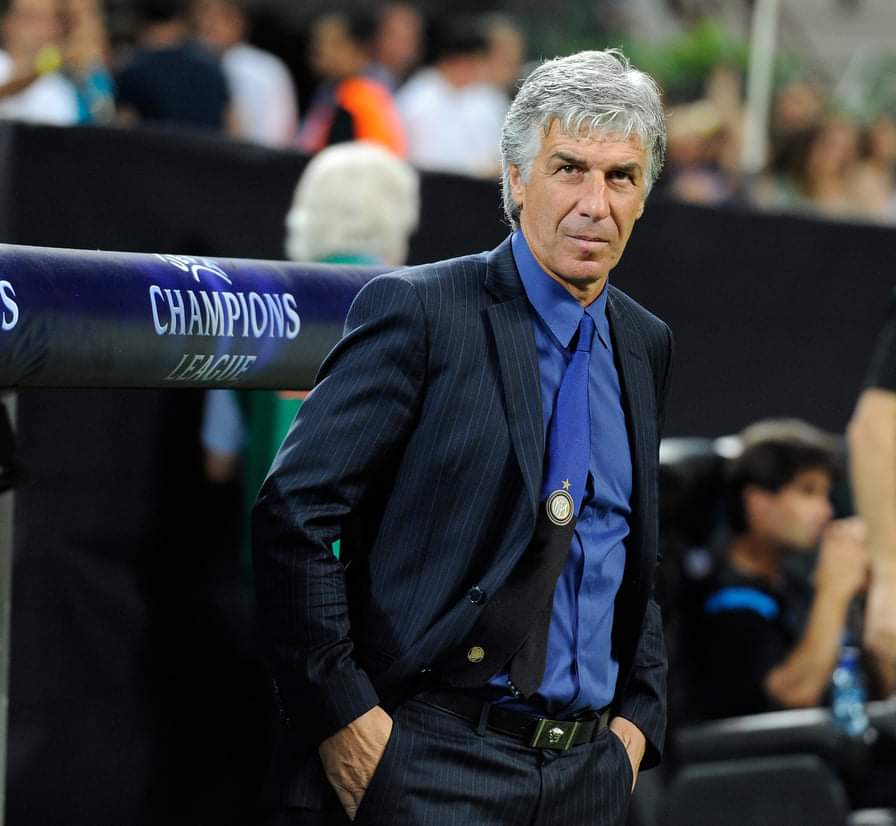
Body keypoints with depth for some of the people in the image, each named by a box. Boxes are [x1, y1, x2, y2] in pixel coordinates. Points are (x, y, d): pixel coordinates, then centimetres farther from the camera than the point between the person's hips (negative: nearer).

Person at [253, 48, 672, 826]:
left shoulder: (646, 345, 12)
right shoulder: (421, 311, -8)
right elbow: (292, 516, -12)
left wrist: (637, 717, 10)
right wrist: (343, 717, -15)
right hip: (429, 762, -6)